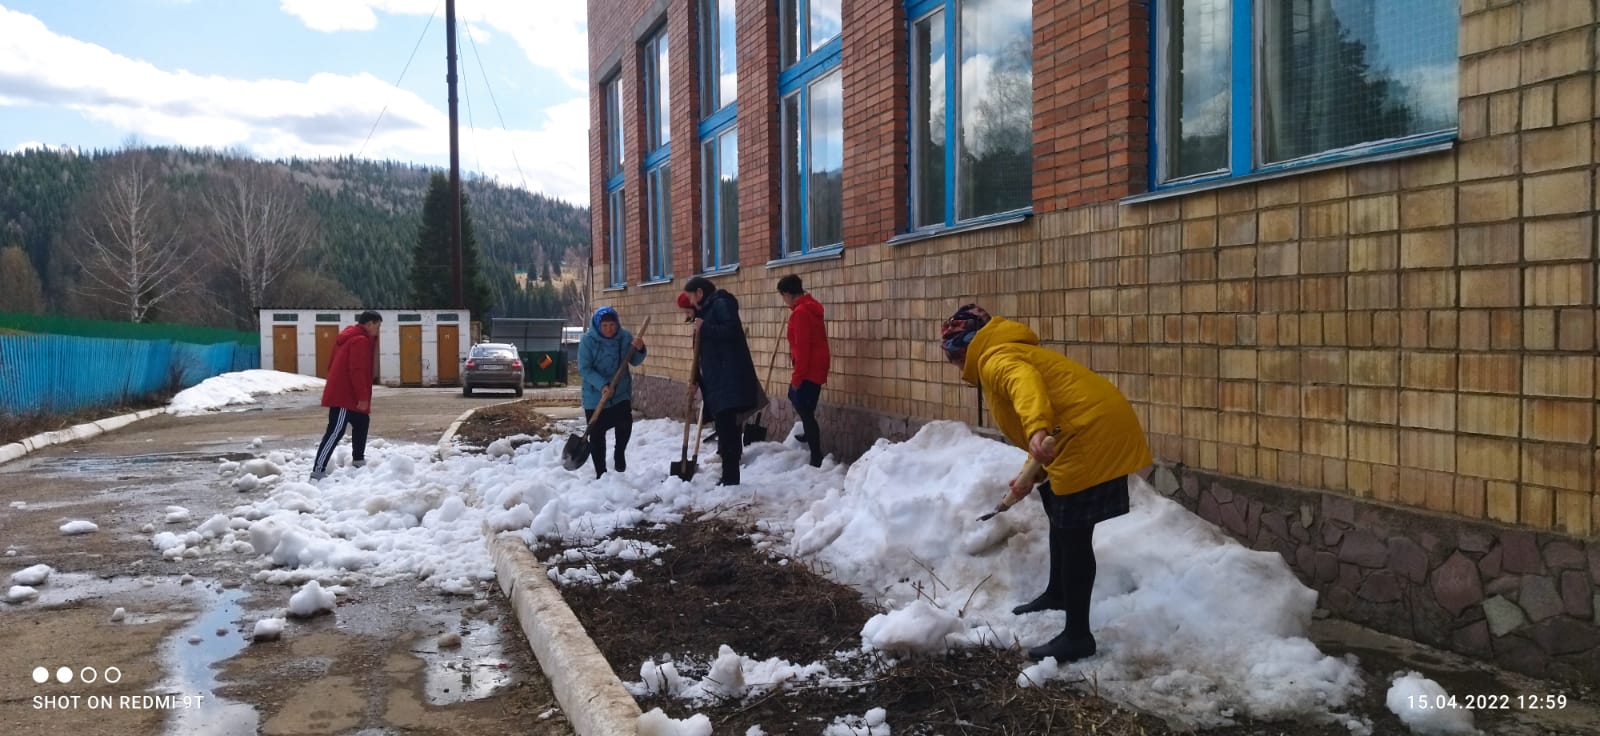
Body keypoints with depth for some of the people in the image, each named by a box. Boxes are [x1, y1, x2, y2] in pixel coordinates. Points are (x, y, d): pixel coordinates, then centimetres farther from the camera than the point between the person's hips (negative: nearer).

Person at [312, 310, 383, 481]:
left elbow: (332, 364, 22)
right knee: (335, 431, -13)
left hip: (341, 392, 11)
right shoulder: (361, 340, -15)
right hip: (345, 395, -11)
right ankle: (318, 470, -17)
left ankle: (358, 460, 30)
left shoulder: (349, 337, 17)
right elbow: (357, 371, -23)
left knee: (362, 422, 22)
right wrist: (363, 397, -22)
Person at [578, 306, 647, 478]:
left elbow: (634, 361, 4)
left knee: (625, 422, -20)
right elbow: (584, 369, -14)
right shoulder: (587, 340, -13)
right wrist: (602, 385, -26)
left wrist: (639, 349, -19)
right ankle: (600, 473, 15)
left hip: (621, 393, 2)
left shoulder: (625, 337, -4)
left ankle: (619, 454, 8)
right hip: (595, 395, -2)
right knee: (597, 435, 1)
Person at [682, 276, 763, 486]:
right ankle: (729, 476, 17)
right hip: (717, 380, 10)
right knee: (725, 428, 11)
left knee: (727, 428, -10)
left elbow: (732, 330, -23)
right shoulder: (707, 310, 22)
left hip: (729, 379, -10)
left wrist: (704, 328, -15)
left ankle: (730, 478, -9)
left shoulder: (721, 304, -6)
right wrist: (698, 376, 14)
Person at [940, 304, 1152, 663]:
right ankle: (1058, 593, 46)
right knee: (1057, 505, 29)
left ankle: (1077, 636, 3)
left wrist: (1036, 429, -48)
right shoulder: (1008, 354, 24)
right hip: (1099, 431, 11)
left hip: (1092, 437, -11)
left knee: (1073, 535, -4)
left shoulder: (994, 359, -7)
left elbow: (1026, 380, -32)